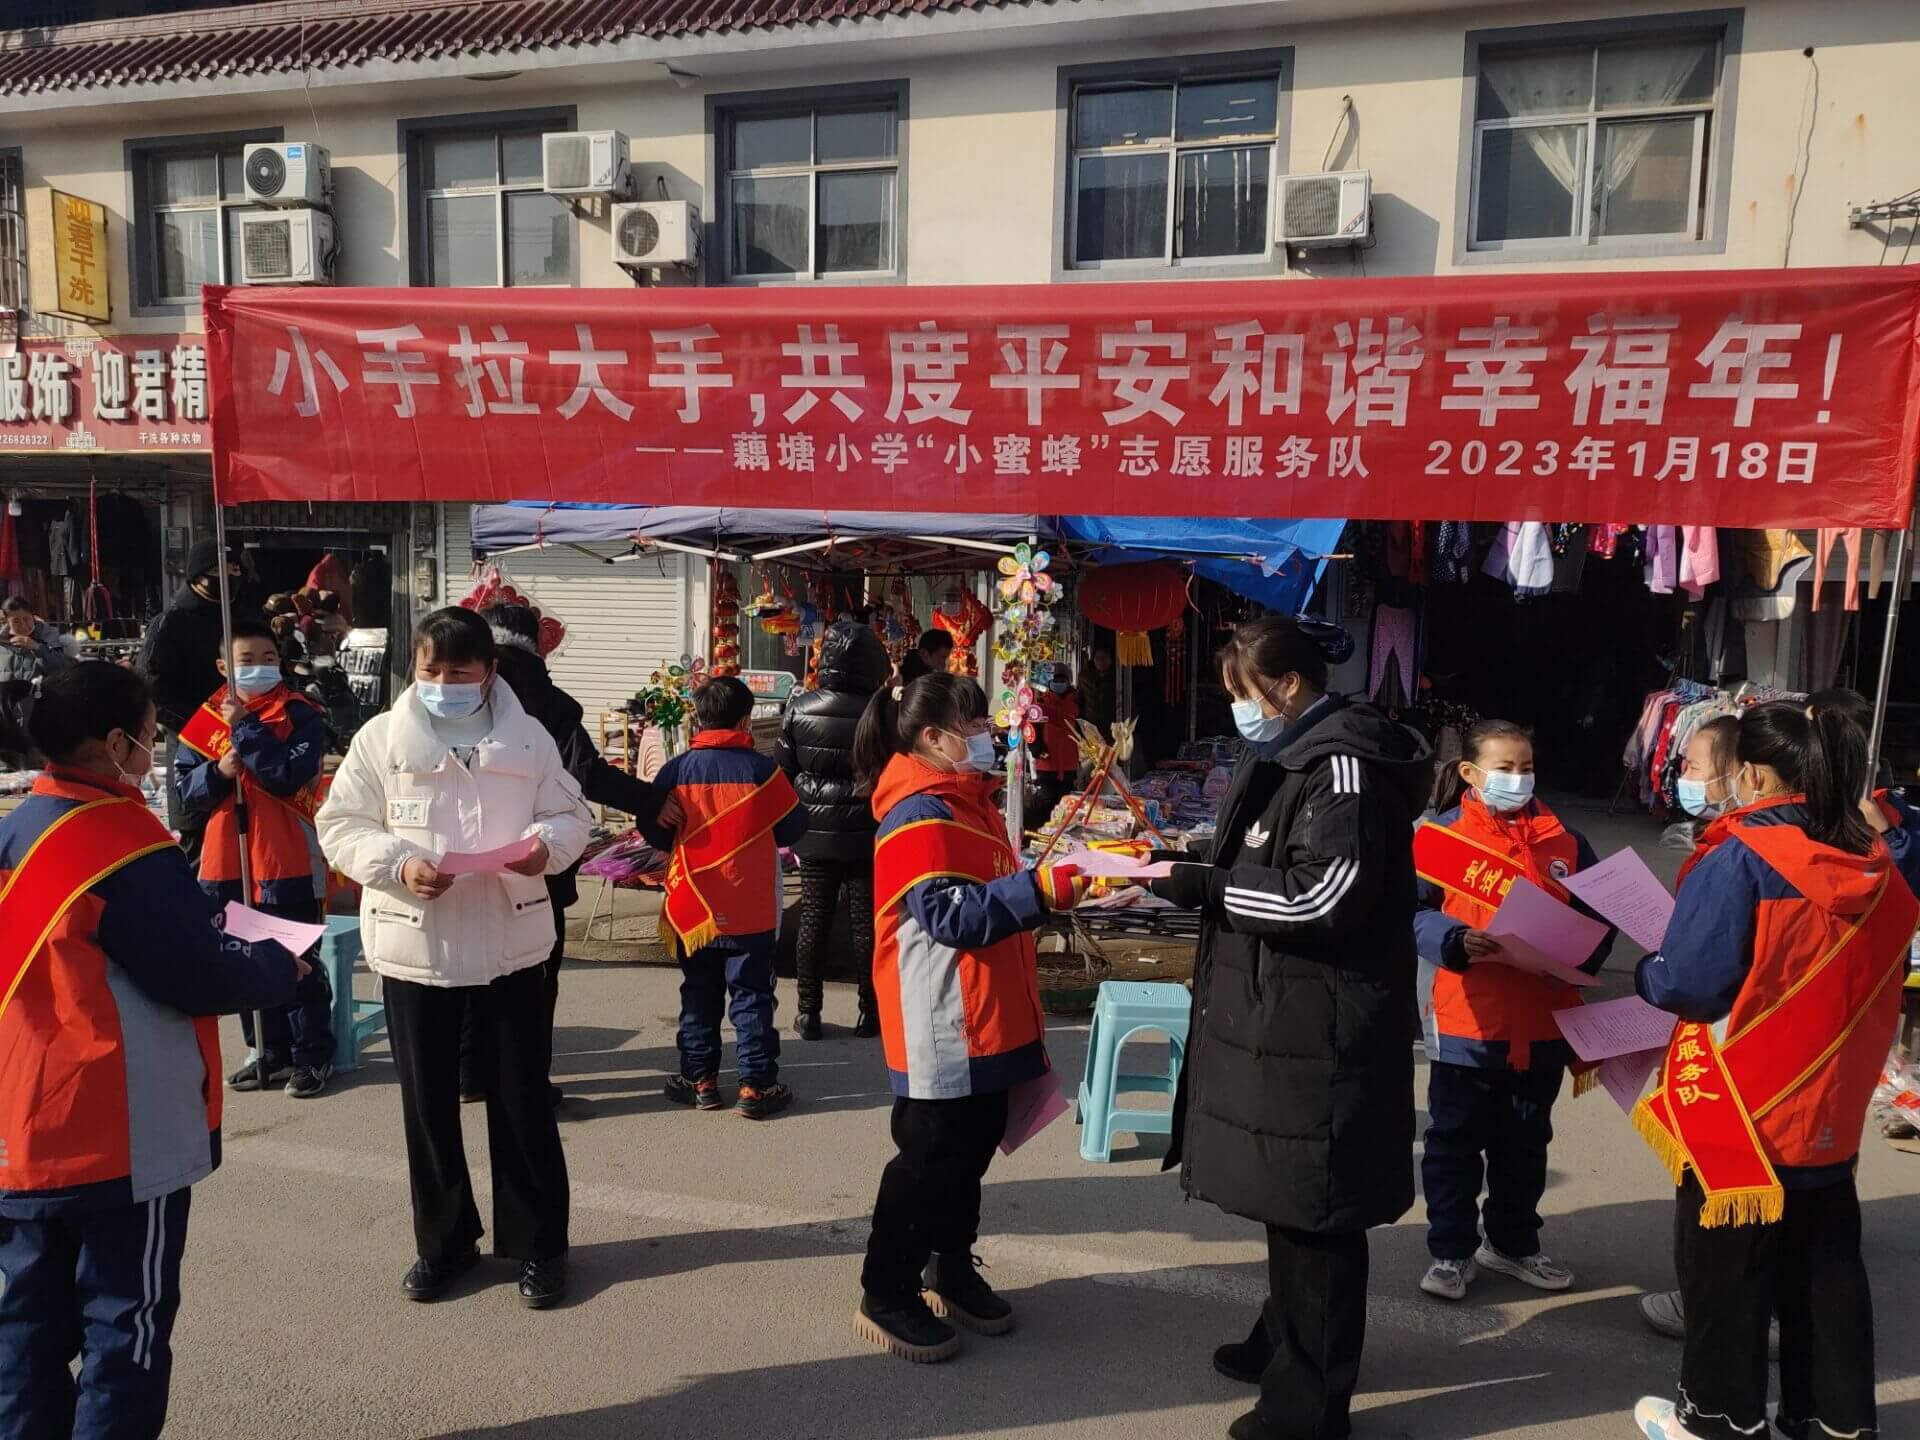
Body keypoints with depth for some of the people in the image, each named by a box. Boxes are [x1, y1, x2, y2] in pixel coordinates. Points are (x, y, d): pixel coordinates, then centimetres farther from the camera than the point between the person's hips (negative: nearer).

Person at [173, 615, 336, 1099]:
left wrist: (245, 726, -19)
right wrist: (218, 773, -14)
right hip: (227, 861, 5)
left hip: (287, 860, -5)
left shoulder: (301, 715, -7)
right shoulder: (206, 720, 7)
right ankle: (270, 1053, 29)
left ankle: (313, 1056, 15)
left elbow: (289, 775, -21)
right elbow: (185, 790, 6)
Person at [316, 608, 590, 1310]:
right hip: (414, 945, 1)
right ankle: (443, 1240, 31)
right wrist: (398, 863, -19)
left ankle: (536, 1243, 22)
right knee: (428, 1103, 12)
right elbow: (340, 825, -1)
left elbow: (571, 815, 5)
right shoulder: (381, 738, -2)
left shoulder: (529, 738, 0)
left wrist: (547, 844, -17)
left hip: (510, 942, 0)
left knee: (523, 1101, 7)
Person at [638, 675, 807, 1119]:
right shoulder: (761, 770, -11)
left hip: (693, 909, 3)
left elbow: (653, 830, 3)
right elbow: (793, 827, -1)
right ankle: (756, 1086, 9)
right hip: (750, 911, -2)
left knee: (699, 996, 16)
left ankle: (700, 1080, 22)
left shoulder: (676, 770, -5)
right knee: (751, 997, 6)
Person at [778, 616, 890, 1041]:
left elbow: (784, 770, 2)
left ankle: (808, 1011, 15)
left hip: (814, 834, 2)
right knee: (865, 923, 7)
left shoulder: (799, 708, -6)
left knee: (813, 920, 9)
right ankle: (869, 1012, 17)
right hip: (865, 836, -2)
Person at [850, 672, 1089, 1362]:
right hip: (942, 1029, -10)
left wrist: (1048, 880, 13)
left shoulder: (969, 802, 15)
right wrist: (1038, 890, -31)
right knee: (930, 1155, 0)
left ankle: (951, 1269, 34)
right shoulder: (920, 815, -18)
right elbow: (951, 915, -27)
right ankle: (885, 1295, 15)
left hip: (987, 1021, 10)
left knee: (974, 1143, 18)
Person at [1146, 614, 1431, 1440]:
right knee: (1284, 1196, 22)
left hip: (1319, 1031, -10)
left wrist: (1201, 885, -21)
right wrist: (1191, 878, 6)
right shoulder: (1292, 758, 15)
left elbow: (1323, 900, -23)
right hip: (1277, 1018, 10)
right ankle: (1286, 1340, 39)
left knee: (1316, 1214, 1)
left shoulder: (1344, 766, -16)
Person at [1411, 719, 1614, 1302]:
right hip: (1466, 1020, -4)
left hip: (1543, 1021, 4)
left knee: (1525, 1142, 19)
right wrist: (1457, 942, -29)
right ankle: (1451, 1252, 23)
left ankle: (1512, 1243, 37)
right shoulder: (1442, 834, -7)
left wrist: (1581, 956, -12)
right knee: (1455, 1141, 8)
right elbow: (1415, 913, -11)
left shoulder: (1562, 838, 4)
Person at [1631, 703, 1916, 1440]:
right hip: (1831, 1106, 6)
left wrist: (1644, 972, -1)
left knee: (1726, 1264, 9)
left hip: (1741, 1110, -6)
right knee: (1826, 1261, 19)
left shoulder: (1740, 860, -21)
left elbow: (1689, 983, -21)